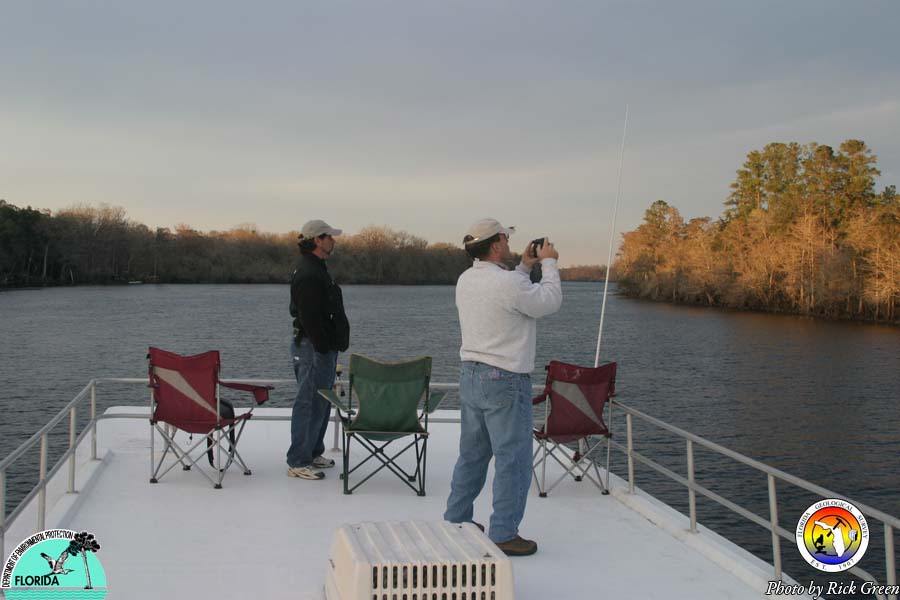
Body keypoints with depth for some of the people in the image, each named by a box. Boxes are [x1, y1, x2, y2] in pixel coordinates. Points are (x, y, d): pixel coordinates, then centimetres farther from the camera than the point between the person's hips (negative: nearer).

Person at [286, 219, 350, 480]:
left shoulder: (316, 269, 17)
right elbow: (309, 317, -24)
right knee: (310, 404, -7)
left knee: (321, 402, 17)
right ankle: (298, 462, -1)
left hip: (322, 347, 11)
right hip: (313, 348, -11)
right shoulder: (308, 274, -18)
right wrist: (324, 348, -20)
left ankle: (313, 453, 27)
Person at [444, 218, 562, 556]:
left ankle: (456, 520, 28)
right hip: (504, 381, -9)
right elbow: (550, 302, -6)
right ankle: (503, 534, 6)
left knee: (472, 453, 19)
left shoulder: (465, 280, 6)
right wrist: (549, 263, 7)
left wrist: (525, 267, 22)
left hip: (470, 375, 9)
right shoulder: (509, 283, -19)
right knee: (513, 460, 1)